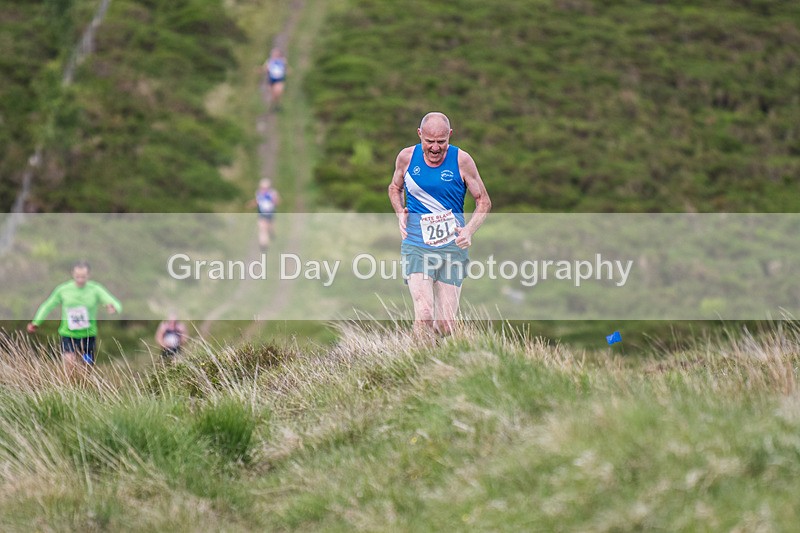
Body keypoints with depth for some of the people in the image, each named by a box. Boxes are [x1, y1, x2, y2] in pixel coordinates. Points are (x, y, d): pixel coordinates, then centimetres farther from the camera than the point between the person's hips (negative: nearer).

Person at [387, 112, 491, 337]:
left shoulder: (461, 160, -4)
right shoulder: (407, 157, 0)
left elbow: (483, 201, 5)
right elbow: (395, 187, 20)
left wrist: (469, 230, -13)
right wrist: (400, 212, 0)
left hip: (452, 248, 0)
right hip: (416, 246, 0)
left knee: (446, 325, 1)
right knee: (424, 316, -19)